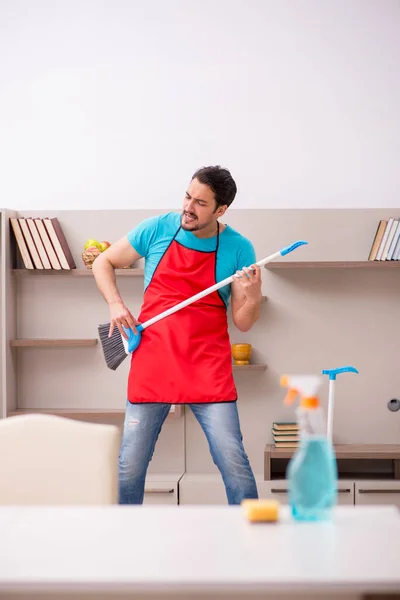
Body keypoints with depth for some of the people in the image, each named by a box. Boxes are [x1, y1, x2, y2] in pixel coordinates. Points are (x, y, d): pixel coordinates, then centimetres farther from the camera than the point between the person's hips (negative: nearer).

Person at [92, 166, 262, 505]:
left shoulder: (238, 248, -4)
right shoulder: (156, 230, -2)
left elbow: (243, 323, -3)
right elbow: (103, 263, 12)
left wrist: (252, 296, -24)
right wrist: (115, 304, -4)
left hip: (208, 370, -1)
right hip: (152, 364, 1)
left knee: (234, 463, -6)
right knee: (130, 467, 4)